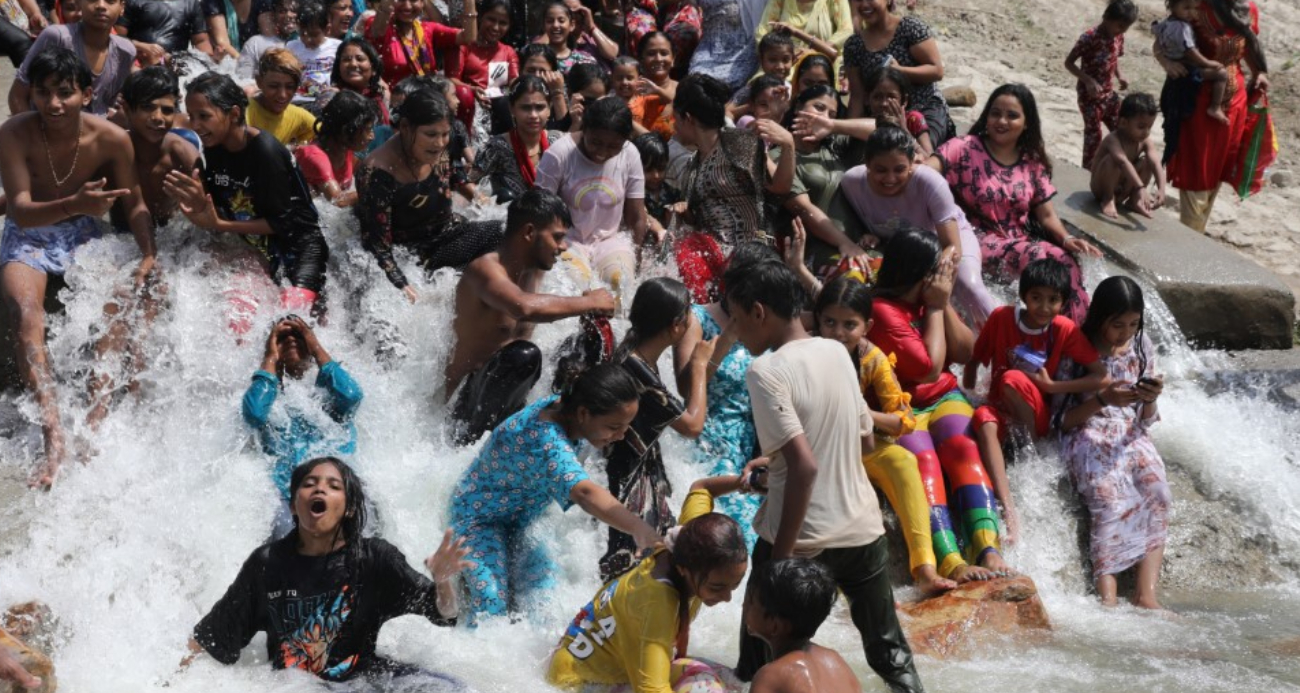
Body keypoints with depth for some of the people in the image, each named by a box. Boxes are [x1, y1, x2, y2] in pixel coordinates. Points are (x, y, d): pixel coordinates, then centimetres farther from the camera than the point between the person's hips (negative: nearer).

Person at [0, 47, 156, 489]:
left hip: (82, 235, 2)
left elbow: (135, 205, -1)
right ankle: (54, 439, -41)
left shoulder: (111, 139, -13)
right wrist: (75, 204, -45)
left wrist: (149, 253, -19)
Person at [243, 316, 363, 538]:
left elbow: (351, 395, -1)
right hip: (287, 499, 0)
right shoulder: (271, 394, 22)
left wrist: (316, 347, 11)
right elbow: (254, 413, -3)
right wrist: (270, 359, 12)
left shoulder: (325, 390, 24)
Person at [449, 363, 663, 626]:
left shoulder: (559, 404, -15)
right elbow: (583, 493, -61)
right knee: (493, 606, -23)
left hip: (520, 522, 9)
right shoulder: (546, 441, -42)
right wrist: (640, 530, -74)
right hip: (480, 517, -9)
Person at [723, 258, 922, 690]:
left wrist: (781, 554, -19)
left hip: (803, 539, -6)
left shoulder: (767, 371, -16)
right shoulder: (837, 352, 5)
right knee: (889, 649, 21)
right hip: (863, 528, 6)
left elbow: (804, 465, -24)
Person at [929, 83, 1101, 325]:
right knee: (1035, 258, -33)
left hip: (1021, 241, 5)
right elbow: (928, 167, -21)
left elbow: (1046, 215, 10)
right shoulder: (966, 148, -3)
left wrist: (1066, 238, -11)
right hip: (980, 242, -4)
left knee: (1066, 261, -27)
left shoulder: (1033, 160, 11)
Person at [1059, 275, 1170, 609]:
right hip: (1087, 436, -4)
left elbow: (1146, 421, 14)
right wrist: (1102, 400, -17)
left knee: (1156, 494, -26)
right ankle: (1107, 597, -43)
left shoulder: (1141, 348, 11)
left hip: (1131, 437, 4)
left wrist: (1151, 400, -9)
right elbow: (1063, 419, -2)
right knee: (1110, 498, -32)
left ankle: (1147, 594, -34)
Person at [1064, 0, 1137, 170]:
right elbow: (1069, 62, -17)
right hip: (1090, 95, -7)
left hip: (1108, 93, 7)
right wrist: (1088, 80, -27)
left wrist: (1119, 77, -1)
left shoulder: (1118, 37, 0)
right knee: (1093, 136, -3)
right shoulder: (1090, 38, -22)